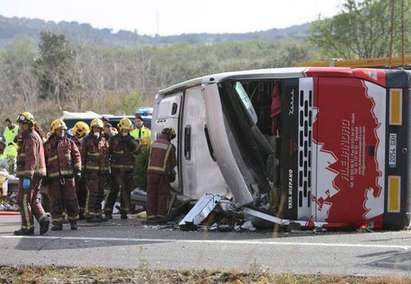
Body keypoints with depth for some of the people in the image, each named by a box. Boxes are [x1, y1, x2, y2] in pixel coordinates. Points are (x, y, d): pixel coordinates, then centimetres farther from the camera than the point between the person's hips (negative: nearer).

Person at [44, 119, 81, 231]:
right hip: (53, 177, 1)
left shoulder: (69, 143, 11)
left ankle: (73, 221, 8)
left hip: (68, 175, -1)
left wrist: (78, 169, -3)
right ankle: (57, 222, 6)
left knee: (70, 199, 0)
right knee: (55, 200, 1)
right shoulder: (47, 145, 11)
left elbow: (76, 155, 8)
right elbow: (43, 160, 13)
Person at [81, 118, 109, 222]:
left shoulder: (104, 140, 15)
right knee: (92, 192, -12)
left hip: (102, 171, 6)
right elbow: (82, 155, -2)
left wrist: (107, 169, 15)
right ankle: (89, 214, -10)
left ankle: (98, 213, 17)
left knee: (100, 193, 9)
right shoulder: (87, 140, 0)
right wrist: (83, 168, -9)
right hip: (91, 170, -6)